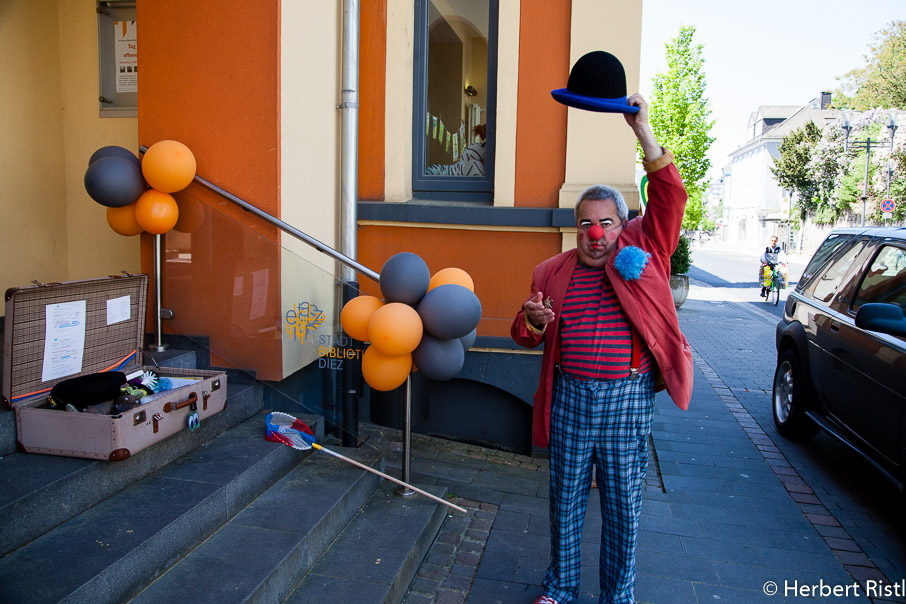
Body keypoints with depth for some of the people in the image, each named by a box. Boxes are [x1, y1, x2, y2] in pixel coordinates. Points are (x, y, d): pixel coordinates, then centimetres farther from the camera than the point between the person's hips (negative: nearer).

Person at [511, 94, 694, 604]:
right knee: (566, 496, 13)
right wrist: (534, 322, -12)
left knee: (623, 501, 10)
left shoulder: (644, 250, 2)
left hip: (628, 397, -2)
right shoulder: (552, 272, 7)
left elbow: (670, 196, -11)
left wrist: (644, 132, -19)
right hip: (569, 396, 2)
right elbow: (524, 335, 13)